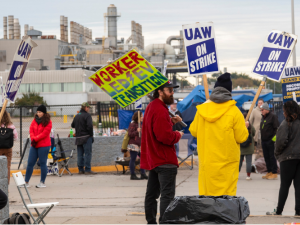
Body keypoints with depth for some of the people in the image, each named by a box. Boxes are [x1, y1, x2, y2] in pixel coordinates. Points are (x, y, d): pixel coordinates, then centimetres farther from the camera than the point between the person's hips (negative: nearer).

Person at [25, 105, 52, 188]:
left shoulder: (48, 122, -5)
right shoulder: (34, 120, 12)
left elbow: (45, 133, -13)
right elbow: (31, 130, 6)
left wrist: (35, 139, -15)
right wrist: (33, 139, -11)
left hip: (44, 145, -6)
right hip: (34, 145, 6)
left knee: (43, 163, -1)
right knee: (30, 163, 4)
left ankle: (42, 183, 7)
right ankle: (26, 182, 10)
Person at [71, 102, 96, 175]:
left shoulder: (76, 116, 14)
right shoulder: (87, 115, -10)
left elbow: (72, 125, 21)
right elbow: (89, 126, -18)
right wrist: (91, 135, -9)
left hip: (78, 138, 7)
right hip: (86, 137, -7)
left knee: (80, 154, 10)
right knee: (87, 153, -5)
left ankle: (81, 169, 12)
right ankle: (87, 170, -7)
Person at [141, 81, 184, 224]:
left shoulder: (151, 107, 13)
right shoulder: (160, 110, -20)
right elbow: (165, 136, -25)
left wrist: (171, 121, 8)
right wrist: (178, 135, -7)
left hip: (152, 159, 11)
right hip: (165, 159, -11)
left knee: (152, 193, 15)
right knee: (167, 195, -11)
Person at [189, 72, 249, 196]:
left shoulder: (202, 109, 1)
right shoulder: (234, 111, -8)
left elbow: (194, 131, 10)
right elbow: (241, 137, -5)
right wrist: (245, 127, 15)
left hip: (206, 162, 3)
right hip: (227, 162, -3)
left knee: (206, 192, 10)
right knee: (226, 195, 1)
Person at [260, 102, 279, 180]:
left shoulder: (273, 116, -9)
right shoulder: (263, 117, 17)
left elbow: (277, 128, -12)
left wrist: (274, 138, -17)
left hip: (270, 141, -9)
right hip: (264, 141, 9)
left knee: (272, 157, -6)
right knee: (266, 157, 11)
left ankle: (274, 173, -3)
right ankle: (269, 172, 19)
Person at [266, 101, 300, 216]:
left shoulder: (286, 123, -10)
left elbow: (282, 141, -17)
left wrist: (277, 153, -1)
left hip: (288, 157, -5)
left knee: (284, 185, 0)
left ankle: (279, 210, 3)